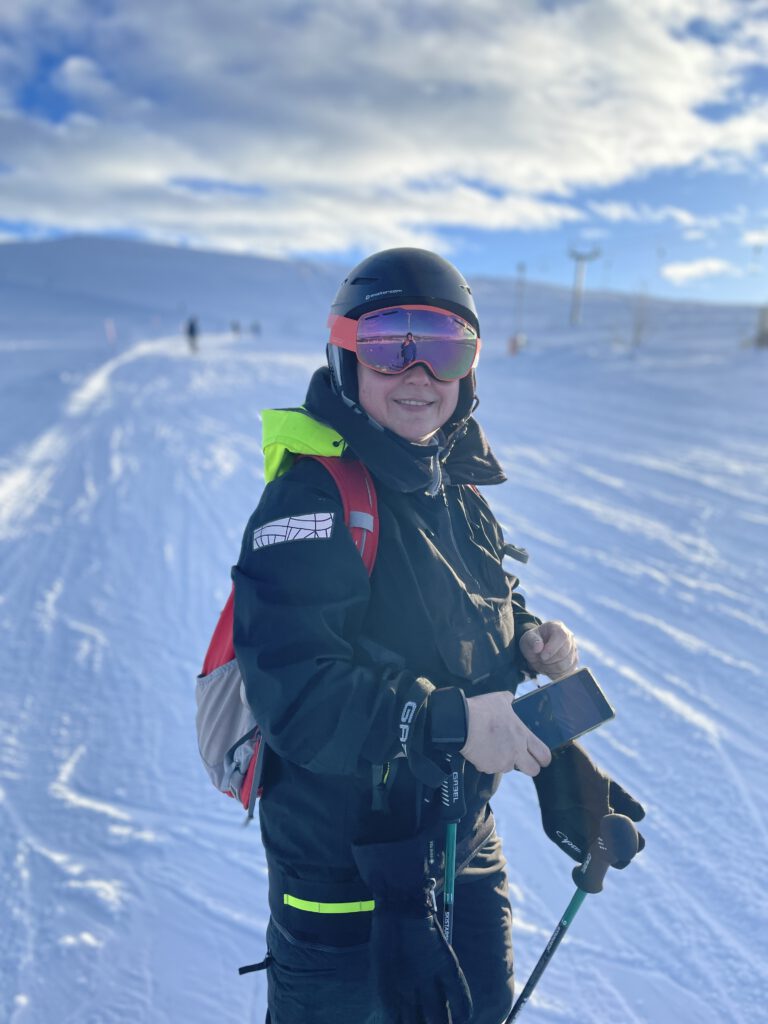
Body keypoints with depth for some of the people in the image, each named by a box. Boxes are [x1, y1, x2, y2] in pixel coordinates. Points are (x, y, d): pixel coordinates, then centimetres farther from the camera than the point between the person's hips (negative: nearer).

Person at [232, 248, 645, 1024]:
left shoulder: (457, 491, 3)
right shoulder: (312, 501, -23)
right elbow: (294, 692, -30)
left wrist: (529, 640, -5)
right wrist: (450, 720, -37)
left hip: (463, 843, 8)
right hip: (344, 865, -7)